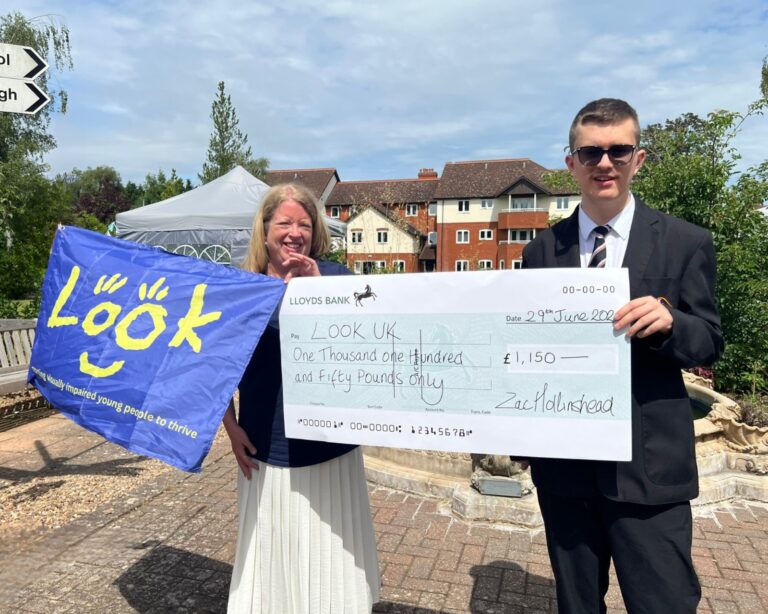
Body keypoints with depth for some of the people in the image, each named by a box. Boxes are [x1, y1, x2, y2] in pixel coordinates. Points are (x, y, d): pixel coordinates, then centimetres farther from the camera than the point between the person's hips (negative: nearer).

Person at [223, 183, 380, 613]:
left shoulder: (334, 277, -5)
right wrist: (231, 427, 1)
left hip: (331, 446, -1)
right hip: (267, 449, 2)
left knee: (331, 555, 13)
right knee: (274, 553, 19)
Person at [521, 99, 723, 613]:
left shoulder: (686, 243, -1)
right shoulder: (542, 250, 4)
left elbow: (710, 344, 0)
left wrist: (668, 320, -22)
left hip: (649, 464, -2)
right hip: (562, 461, 2)